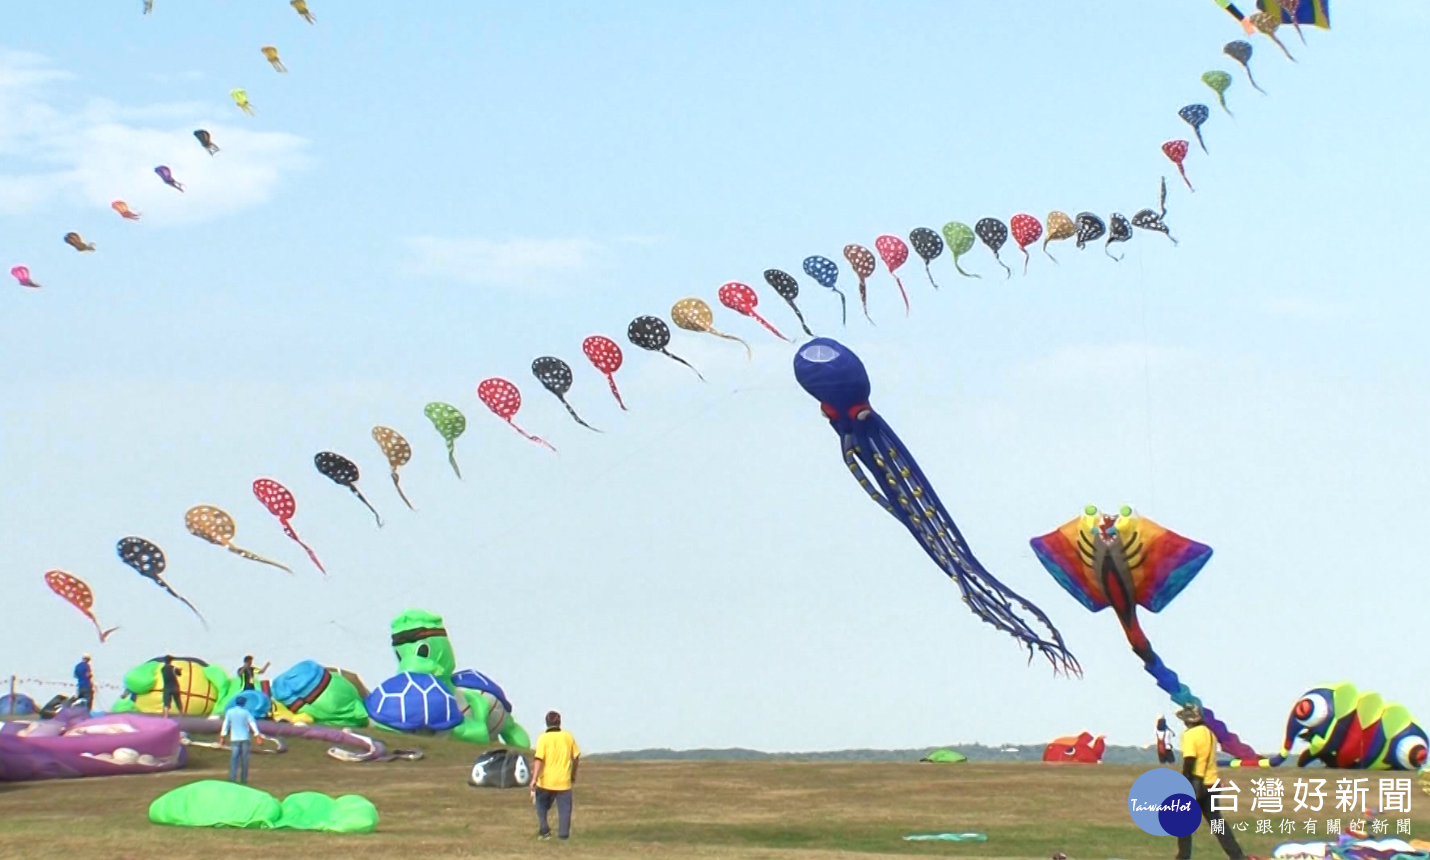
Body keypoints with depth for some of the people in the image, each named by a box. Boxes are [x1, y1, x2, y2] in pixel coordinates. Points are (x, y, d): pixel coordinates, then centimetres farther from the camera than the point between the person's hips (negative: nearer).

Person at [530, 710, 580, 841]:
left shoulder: (543, 738, -7)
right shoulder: (568, 737, 3)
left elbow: (539, 760, -15)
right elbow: (576, 757, 10)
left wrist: (534, 779, -16)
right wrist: (573, 775, 24)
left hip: (546, 781, -1)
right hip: (563, 781, 1)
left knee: (541, 805, 18)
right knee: (564, 808, 6)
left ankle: (544, 829, 8)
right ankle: (563, 833, 1)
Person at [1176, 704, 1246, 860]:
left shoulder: (1190, 735, -13)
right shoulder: (1209, 733, 12)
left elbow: (1189, 761, -19)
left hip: (1195, 784, -7)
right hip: (1211, 783, 7)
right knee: (1216, 821, 9)